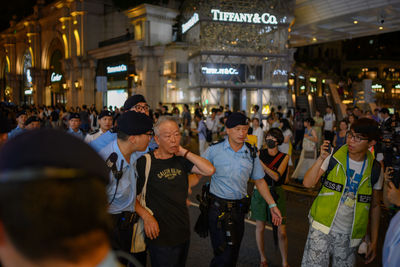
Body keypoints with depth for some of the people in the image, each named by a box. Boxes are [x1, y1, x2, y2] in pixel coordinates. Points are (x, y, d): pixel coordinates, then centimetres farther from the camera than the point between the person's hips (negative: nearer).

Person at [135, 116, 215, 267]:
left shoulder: (181, 160, 3)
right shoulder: (145, 162, -12)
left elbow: (209, 170, -10)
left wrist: (184, 152, -10)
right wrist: (146, 216, -21)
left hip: (183, 232, 6)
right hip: (160, 236, -5)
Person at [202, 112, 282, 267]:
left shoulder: (251, 154, 5)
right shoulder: (214, 150, -6)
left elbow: (259, 181, 13)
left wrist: (272, 205, 11)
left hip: (239, 208, 4)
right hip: (218, 208, -4)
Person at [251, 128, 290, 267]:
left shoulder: (284, 157, -3)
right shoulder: (260, 153, -2)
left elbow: (276, 176, -17)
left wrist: (260, 162, -25)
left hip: (276, 193, -1)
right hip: (260, 192, 1)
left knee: (282, 232, -2)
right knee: (260, 227, 8)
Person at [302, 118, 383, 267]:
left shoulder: (375, 170, 0)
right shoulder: (333, 157, -5)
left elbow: (374, 206, 9)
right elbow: (307, 183, -9)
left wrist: (374, 241, 8)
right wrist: (321, 159, -21)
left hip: (349, 235, 2)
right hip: (322, 228, -1)